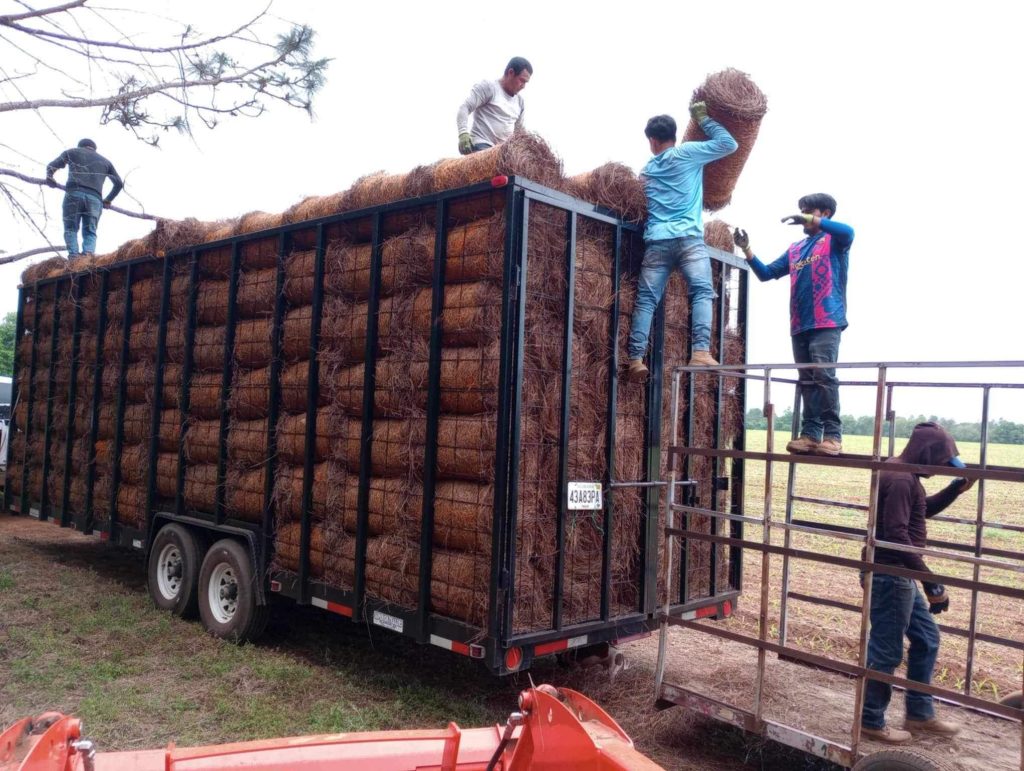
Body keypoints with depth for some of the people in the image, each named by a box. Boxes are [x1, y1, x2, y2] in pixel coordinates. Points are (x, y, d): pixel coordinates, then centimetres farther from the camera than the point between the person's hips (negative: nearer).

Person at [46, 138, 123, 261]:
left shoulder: (72, 152, 24)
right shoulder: (105, 161, 28)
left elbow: (51, 165, 14)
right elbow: (119, 183, 26)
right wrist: (108, 200, 33)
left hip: (74, 194, -1)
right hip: (95, 199, 2)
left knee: (70, 229, 2)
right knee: (90, 232, 3)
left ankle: (73, 254, -19)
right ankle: (88, 252, -23)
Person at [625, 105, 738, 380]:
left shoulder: (647, 169, 23)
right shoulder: (687, 153, 9)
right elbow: (728, 143, 8)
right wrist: (703, 119, 20)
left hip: (656, 241, 4)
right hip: (688, 238, -4)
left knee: (646, 299, 1)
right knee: (701, 291, -10)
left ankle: (635, 358, -7)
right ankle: (700, 351, -27)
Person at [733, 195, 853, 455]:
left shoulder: (834, 240, 5)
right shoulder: (795, 249, 23)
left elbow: (848, 232, -19)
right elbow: (766, 273, 19)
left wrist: (809, 220, -18)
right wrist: (746, 249, 6)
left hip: (827, 322, -6)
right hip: (799, 325, 6)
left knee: (824, 376, -14)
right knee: (807, 381, 5)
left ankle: (832, 436, -12)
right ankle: (810, 434, 6)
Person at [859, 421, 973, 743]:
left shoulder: (904, 475, 12)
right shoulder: (900, 479, -22)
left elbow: (922, 511, 28)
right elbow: (896, 535, -29)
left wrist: (956, 489, 14)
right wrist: (931, 582, -27)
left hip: (900, 576, 11)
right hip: (890, 576, -11)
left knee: (926, 638, 20)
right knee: (886, 651, 1)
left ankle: (919, 714, 32)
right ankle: (871, 722, 16)